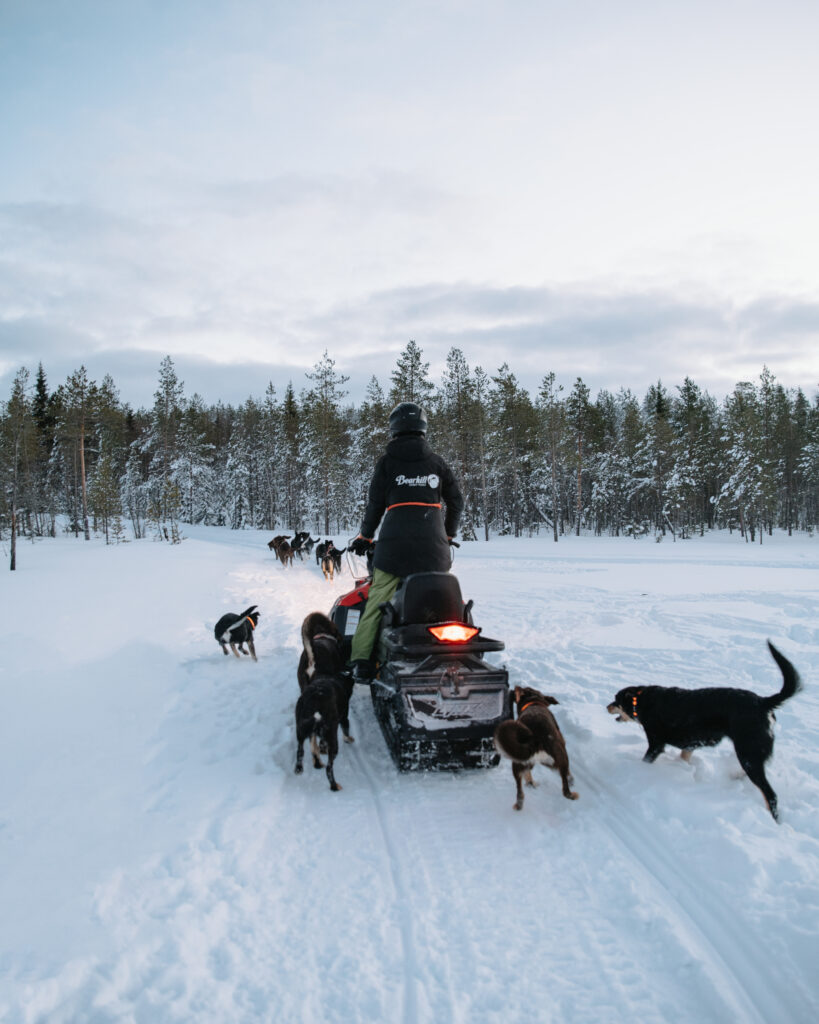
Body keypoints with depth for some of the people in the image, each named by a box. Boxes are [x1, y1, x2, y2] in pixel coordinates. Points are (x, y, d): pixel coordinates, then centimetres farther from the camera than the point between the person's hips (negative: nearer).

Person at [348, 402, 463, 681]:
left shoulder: (387, 461, 3)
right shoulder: (436, 461, 10)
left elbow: (375, 503, 3)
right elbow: (456, 502, 12)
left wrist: (365, 537, 16)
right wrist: (448, 535, 25)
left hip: (395, 543, -2)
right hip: (434, 546, 2)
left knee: (377, 601, 0)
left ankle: (361, 661, -7)